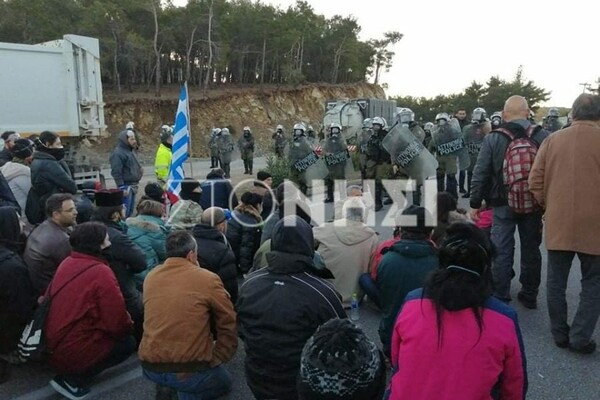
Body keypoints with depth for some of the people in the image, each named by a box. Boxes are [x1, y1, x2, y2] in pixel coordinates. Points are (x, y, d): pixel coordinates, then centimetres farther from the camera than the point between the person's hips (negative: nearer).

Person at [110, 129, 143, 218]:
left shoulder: (131, 150, 15)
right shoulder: (118, 153, -15)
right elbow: (116, 172, -21)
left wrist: (139, 169, 10)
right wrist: (122, 187, -23)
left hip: (133, 185, 10)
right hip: (126, 185, -10)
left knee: (131, 210, 17)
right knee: (125, 211, -8)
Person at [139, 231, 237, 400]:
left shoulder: (150, 277, 4)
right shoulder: (208, 279, -11)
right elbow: (228, 324, -5)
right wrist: (216, 359, 8)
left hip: (149, 368, 7)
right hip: (190, 372, -6)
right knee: (224, 382, 25)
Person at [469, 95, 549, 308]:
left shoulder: (493, 139, -8)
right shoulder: (542, 136, -4)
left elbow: (480, 174, -7)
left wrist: (475, 204, 0)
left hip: (502, 205, -2)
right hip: (533, 204, 2)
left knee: (502, 251, 5)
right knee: (531, 250, 14)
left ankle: (500, 297, 12)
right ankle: (529, 296, 26)